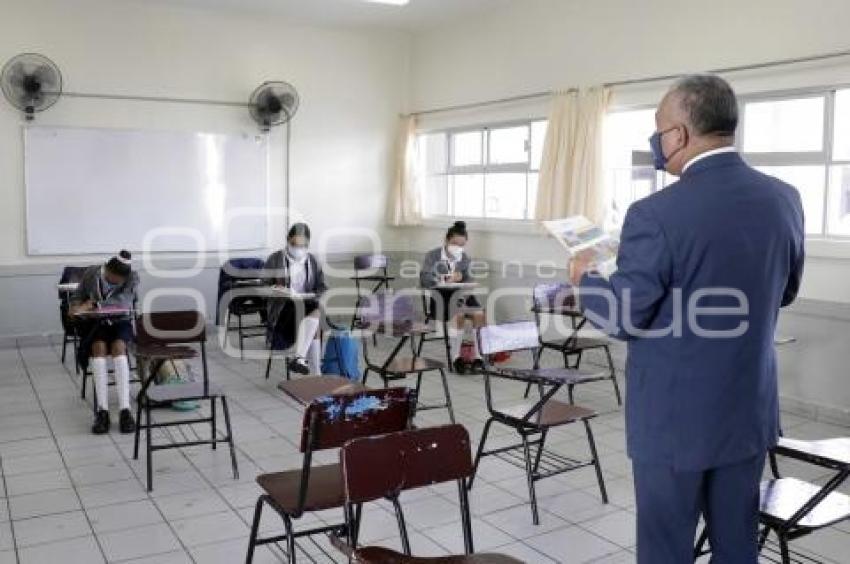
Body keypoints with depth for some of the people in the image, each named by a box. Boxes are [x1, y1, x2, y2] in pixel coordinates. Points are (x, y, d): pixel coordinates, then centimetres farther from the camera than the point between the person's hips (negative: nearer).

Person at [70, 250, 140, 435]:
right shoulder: (91, 273, -4)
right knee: (99, 347, -33)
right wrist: (76, 306, -15)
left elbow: (122, 302, -23)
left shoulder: (133, 278, -10)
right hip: (95, 323, 1)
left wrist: (93, 304, -31)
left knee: (118, 347, -34)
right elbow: (77, 296, 8)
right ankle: (102, 411, -38)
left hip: (120, 322, -1)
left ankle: (125, 410, -40)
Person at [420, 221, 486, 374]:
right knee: (459, 315, -34)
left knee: (480, 314, -25)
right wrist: (446, 280, -28)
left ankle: (477, 355, -18)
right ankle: (455, 356, -21)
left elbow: (469, 282, 4)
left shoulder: (465, 258, 13)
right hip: (439, 297, -4)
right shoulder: (432, 256, 0)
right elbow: (424, 280, -14)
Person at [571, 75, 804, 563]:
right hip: (749, 411, 6)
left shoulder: (656, 214, -22)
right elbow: (783, 293, 12)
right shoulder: (784, 200, -2)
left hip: (675, 418, -5)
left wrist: (586, 278, 3)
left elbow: (623, 320, -15)